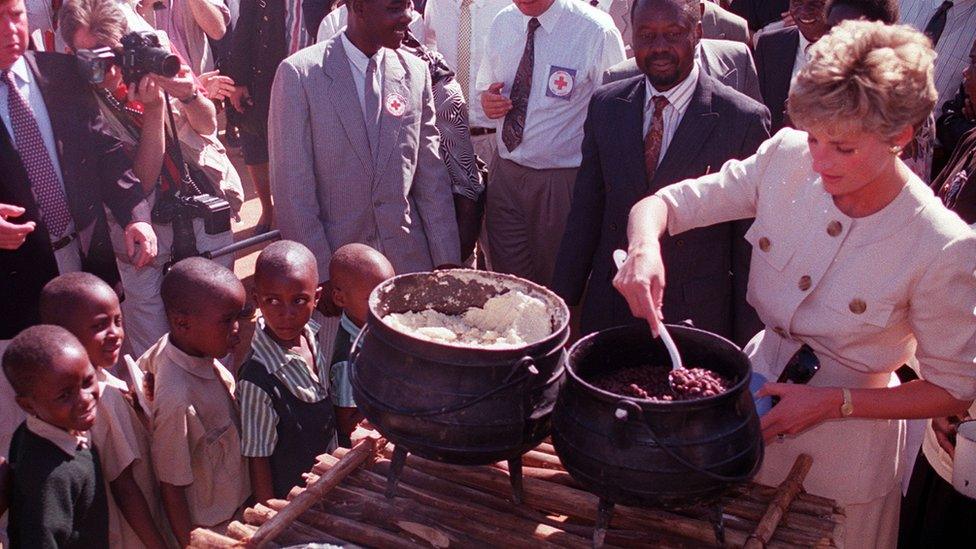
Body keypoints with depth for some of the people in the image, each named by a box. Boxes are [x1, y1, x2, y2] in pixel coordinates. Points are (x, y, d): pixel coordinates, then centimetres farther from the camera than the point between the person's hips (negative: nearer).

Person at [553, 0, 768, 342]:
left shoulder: (745, 119, -10)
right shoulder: (605, 105, 2)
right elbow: (586, 211, 6)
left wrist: (746, 340, -4)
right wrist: (563, 300, 6)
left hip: (697, 315, -3)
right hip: (609, 311, 3)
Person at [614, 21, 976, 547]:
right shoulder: (787, 158, -16)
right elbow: (660, 203, -10)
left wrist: (833, 402, -22)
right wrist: (644, 247, -33)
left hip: (848, 439, -3)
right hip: (756, 384, 4)